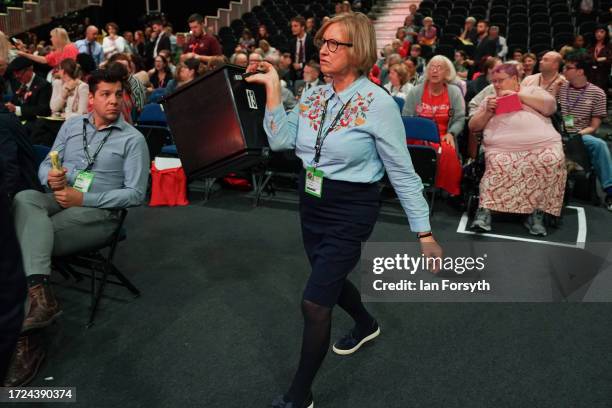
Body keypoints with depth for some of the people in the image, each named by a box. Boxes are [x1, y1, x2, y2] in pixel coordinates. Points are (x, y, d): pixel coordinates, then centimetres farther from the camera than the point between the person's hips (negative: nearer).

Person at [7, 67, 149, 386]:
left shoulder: (133, 139, -2)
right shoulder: (71, 125, 15)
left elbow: (135, 194, -8)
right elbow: (44, 165, 16)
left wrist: (84, 198, -17)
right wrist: (50, 178, -11)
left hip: (97, 212, -4)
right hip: (59, 200, 5)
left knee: (23, 239, -25)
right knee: (24, 199, -31)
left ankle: (17, 340, -18)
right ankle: (40, 294, -44)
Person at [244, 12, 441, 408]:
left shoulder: (378, 103, -17)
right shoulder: (313, 96, 3)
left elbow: (402, 172, -14)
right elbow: (280, 140, -6)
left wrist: (424, 233, -12)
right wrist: (273, 87, -7)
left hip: (351, 211, -7)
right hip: (311, 205, 7)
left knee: (314, 302, -6)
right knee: (331, 281, 25)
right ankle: (366, 325, 57)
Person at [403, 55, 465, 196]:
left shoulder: (455, 92, 7)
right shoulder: (415, 92, 5)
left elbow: (460, 119, 4)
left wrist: (450, 133, -15)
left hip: (443, 138, 1)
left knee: (448, 152, -33)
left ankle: (448, 191, -15)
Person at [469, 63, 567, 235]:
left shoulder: (533, 90, 24)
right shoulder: (489, 100, 28)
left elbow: (550, 107, 4)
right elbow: (473, 126, 22)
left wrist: (518, 95, 3)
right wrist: (487, 112, 4)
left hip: (544, 145, 0)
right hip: (503, 148, 0)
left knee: (552, 162, -30)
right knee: (497, 165, -32)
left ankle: (537, 212, -21)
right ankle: (484, 211, -35)